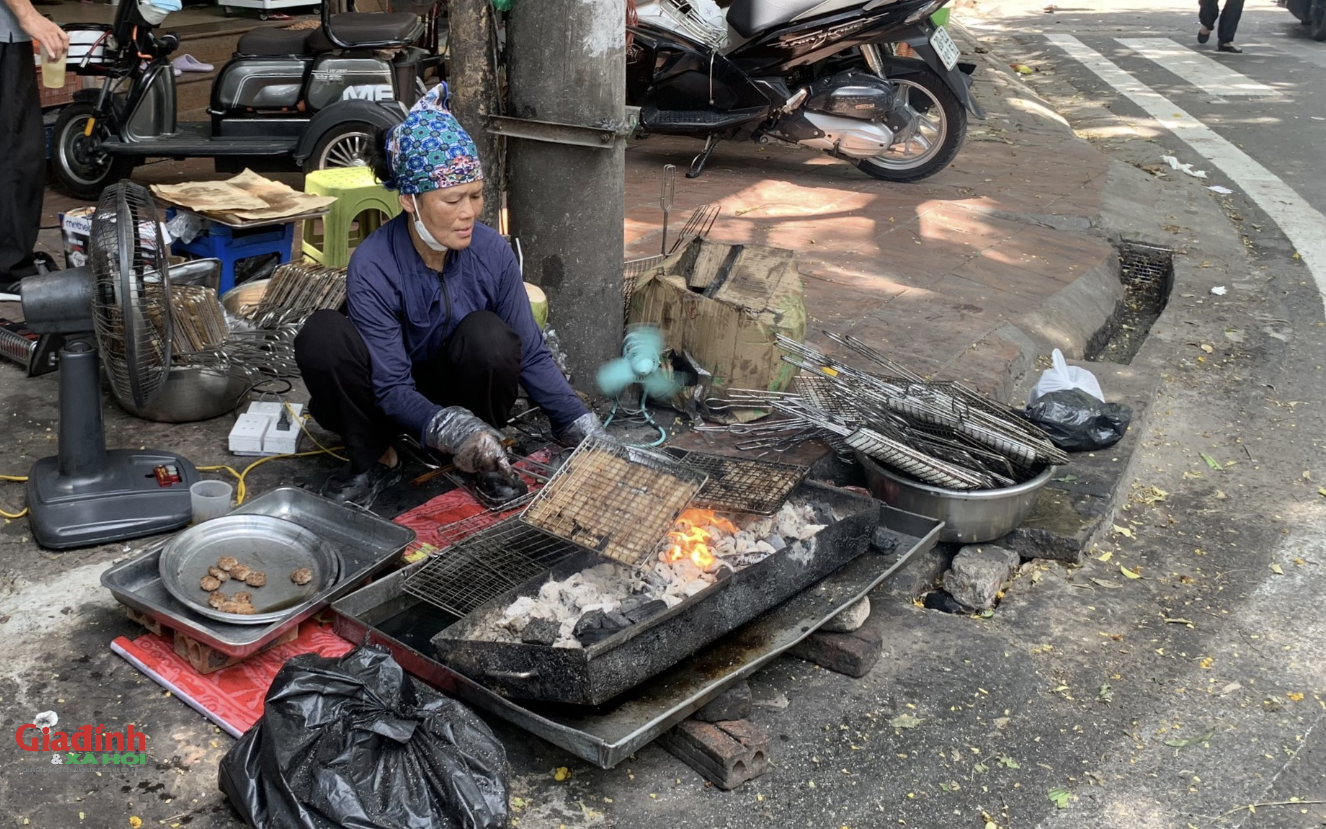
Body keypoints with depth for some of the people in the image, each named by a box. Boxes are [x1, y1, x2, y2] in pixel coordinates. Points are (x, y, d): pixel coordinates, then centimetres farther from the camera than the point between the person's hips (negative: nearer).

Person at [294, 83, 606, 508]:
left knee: (488, 334, -31)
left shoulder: (492, 251, -16)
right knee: (322, 335, -31)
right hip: (399, 401, -1)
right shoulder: (372, 266, -25)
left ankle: (484, 465, -7)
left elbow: (530, 353, -9)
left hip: (461, 388, 2)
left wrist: (585, 431, -19)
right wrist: (451, 429, -45)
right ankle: (373, 460, -8)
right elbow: (392, 389, -25)